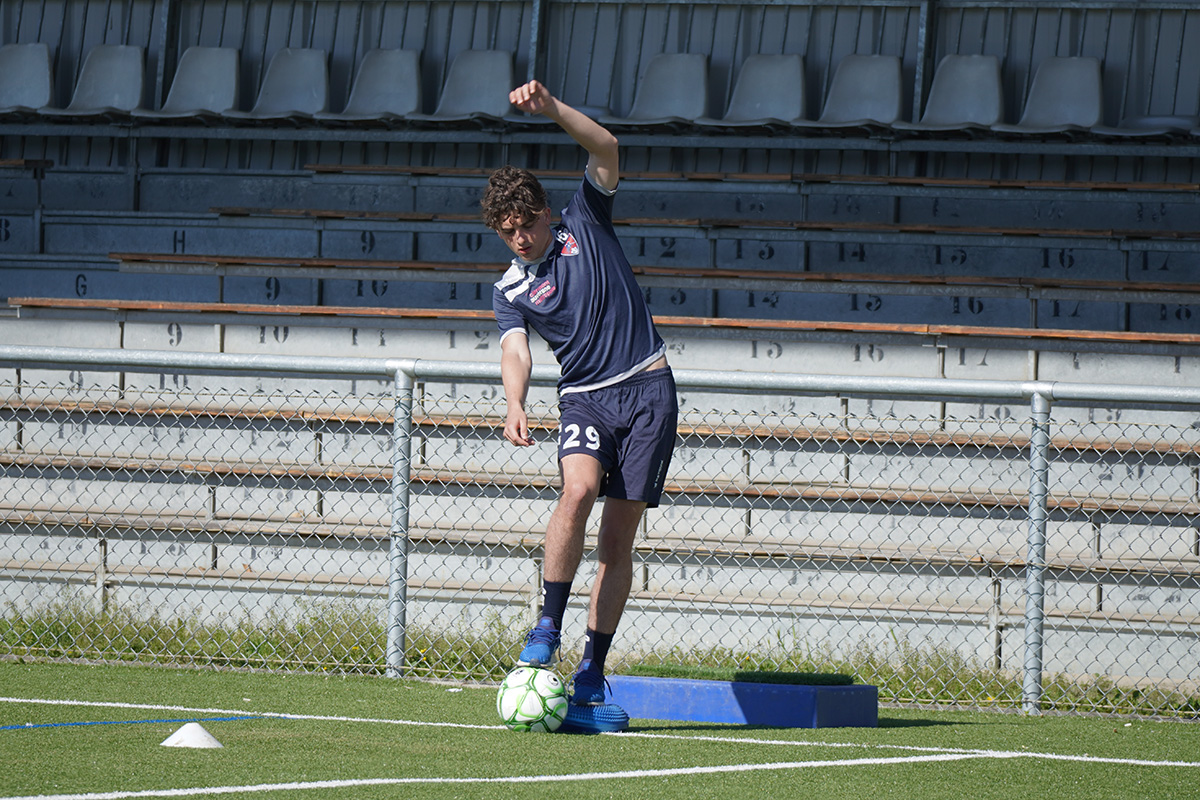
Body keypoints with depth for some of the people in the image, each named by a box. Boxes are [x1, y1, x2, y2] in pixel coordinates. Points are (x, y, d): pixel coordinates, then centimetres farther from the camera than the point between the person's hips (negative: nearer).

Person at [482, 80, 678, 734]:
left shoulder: (585, 224, 7)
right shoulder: (509, 290, 6)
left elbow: (606, 149, -5)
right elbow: (515, 350, -11)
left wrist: (550, 108, -20)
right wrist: (515, 405, -32)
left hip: (648, 390, 0)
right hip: (584, 397, 0)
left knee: (618, 537, -3)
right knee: (578, 488, -30)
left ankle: (590, 678, 1)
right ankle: (547, 628, -21)